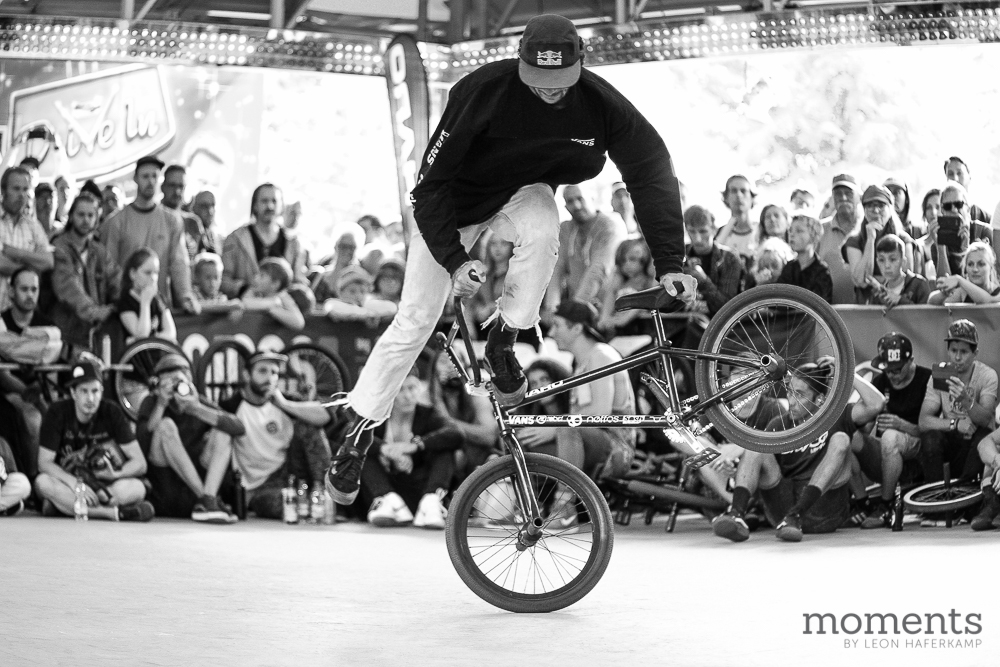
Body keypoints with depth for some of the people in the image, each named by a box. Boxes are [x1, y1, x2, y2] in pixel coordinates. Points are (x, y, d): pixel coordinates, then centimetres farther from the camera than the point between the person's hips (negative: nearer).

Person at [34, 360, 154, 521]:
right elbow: (45, 463, -15)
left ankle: (64, 505, -29)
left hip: (102, 485, 1)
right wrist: (75, 483, -32)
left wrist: (115, 474, -28)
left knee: (137, 488, -28)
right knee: (42, 483, -35)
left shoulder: (112, 413, -6)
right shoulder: (57, 413, -10)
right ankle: (115, 513, -39)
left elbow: (140, 464, -7)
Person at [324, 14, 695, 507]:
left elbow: (651, 169, -18)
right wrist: (454, 260, -35)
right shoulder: (483, 92, -33)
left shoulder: (600, 104, -26)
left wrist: (669, 263, -25)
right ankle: (356, 425, 9)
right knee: (416, 319, -6)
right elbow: (431, 182, -27)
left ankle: (503, 341, -12)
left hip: (524, 193, 2)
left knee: (541, 230, -35)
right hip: (456, 202, -2)